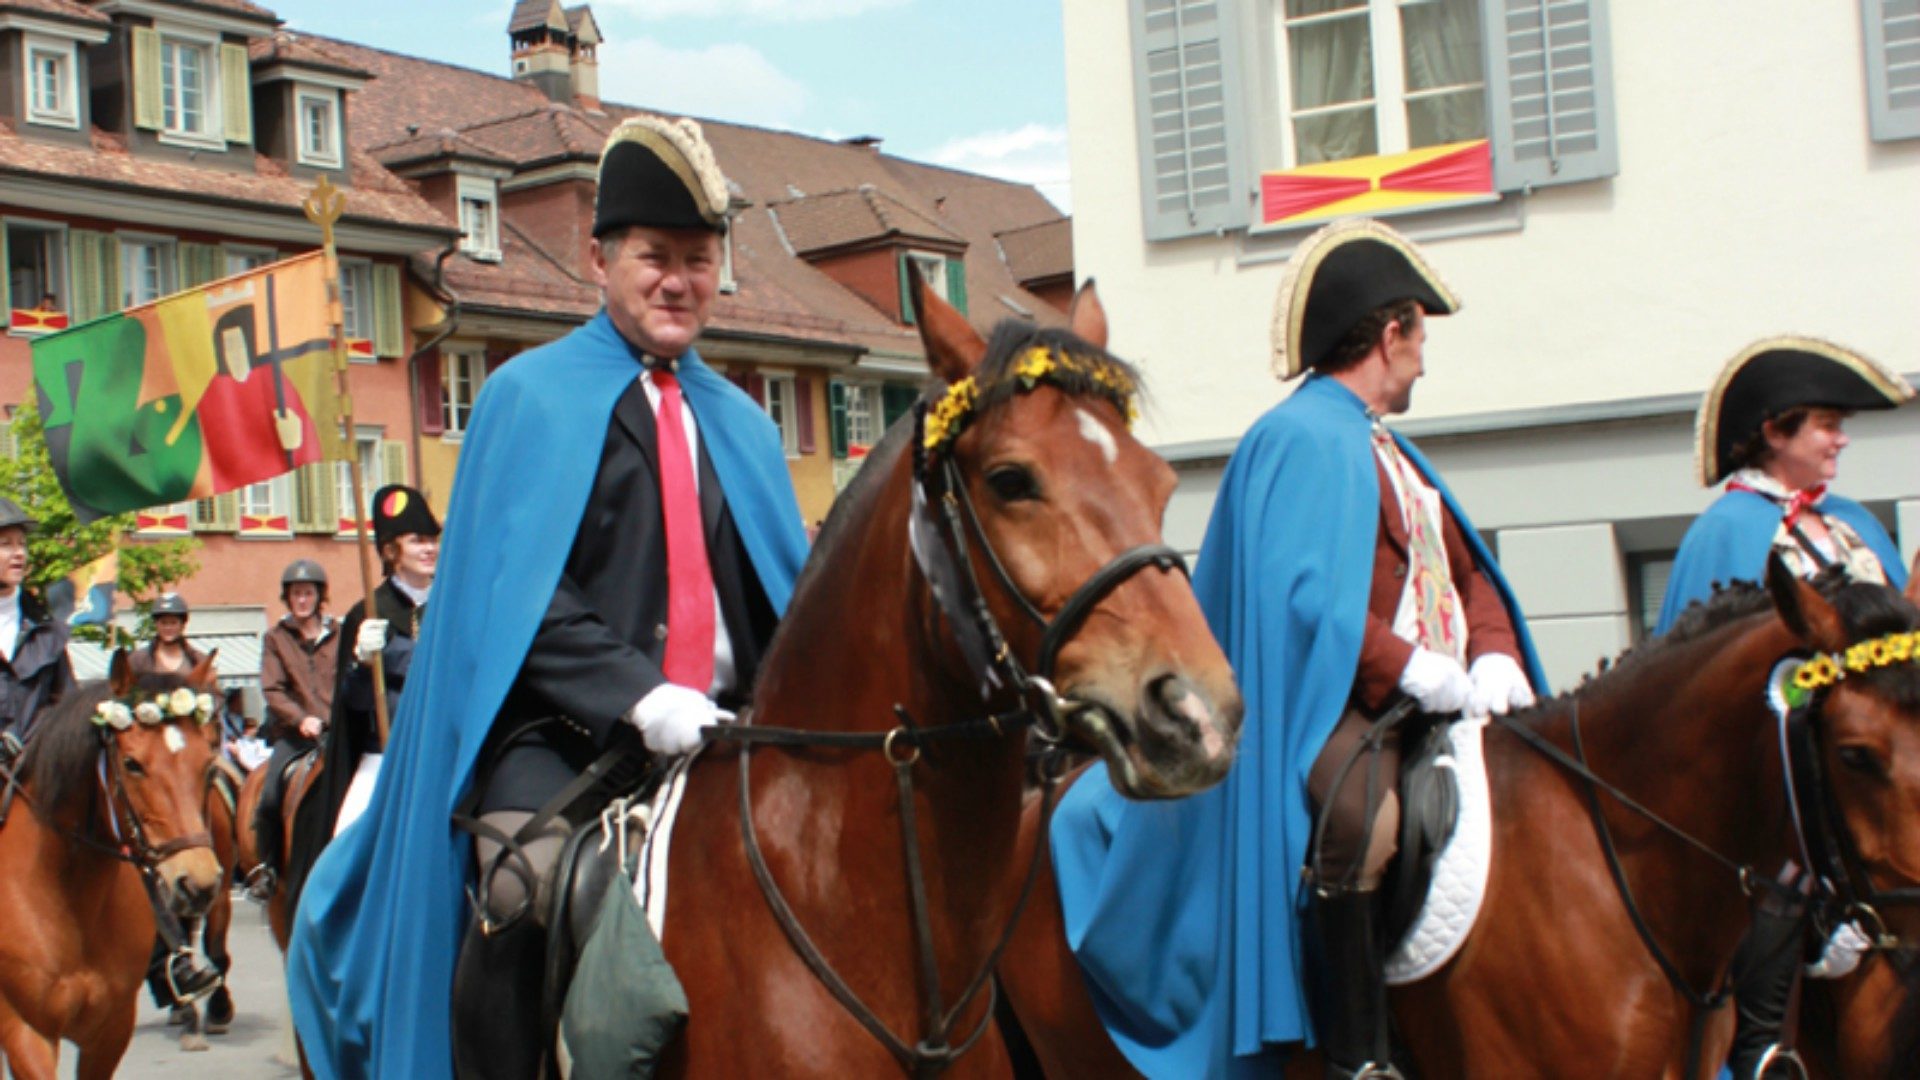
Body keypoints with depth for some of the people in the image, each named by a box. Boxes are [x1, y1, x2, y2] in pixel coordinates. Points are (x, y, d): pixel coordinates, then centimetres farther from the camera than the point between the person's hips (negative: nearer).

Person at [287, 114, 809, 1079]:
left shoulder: (737, 422, 19)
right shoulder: (534, 398, 5)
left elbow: (785, 593, 16)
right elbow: (518, 593, -6)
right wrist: (640, 696, -20)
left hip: (718, 739, 5)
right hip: (561, 741, -4)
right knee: (536, 887, -27)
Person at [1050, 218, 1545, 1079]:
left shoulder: (1388, 450, 24)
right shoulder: (1304, 437, -7)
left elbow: (1469, 572, 23)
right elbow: (1303, 594, -19)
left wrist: (1494, 657, 2)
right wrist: (1412, 670, -23)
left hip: (1439, 709, 10)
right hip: (1340, 709, -10)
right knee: (1358, 812, -38)